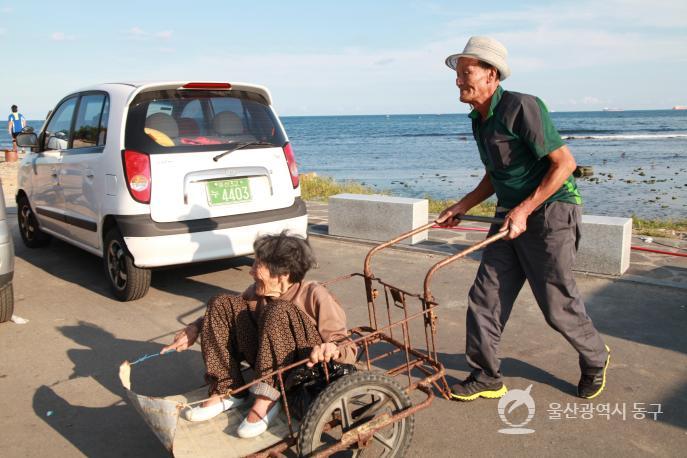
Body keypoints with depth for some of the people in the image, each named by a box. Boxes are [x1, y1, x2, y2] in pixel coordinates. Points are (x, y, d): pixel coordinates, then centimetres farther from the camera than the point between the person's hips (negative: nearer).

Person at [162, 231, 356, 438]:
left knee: (278, 312, -33)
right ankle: (226, 391, -11)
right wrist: (196, 327, 1)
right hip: (269, 362, 7)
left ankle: (266, 398, -28)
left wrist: (332, 348, -40)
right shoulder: (258, 291, 0)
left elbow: (349, 349, -18)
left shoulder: (315, 296, -18)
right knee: (220, 304, -5)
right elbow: (224, 315, 18)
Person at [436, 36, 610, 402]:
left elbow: (565, 163, -20)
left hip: (549, 211, -8)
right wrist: (461, 207, 10)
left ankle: (595, 360, 31)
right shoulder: (480, 119, 8)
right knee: (485, 297, 3)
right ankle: (486, 377, 15)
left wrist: (525, 210, -23)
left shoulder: (522, 108, -18)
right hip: (511, 215, 8)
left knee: (557, 304, 2)